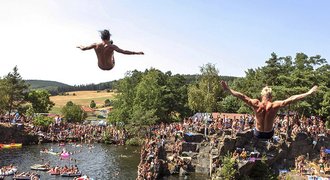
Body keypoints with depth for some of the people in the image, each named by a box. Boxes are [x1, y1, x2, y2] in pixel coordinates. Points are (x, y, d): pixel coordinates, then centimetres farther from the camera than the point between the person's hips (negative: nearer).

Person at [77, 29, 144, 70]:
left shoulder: (96, 45, -23)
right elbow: (123, 51, -38)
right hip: (110, 67, -2)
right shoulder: (111, 46, -31)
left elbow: (83, 48, -12)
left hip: (100, 66, 2)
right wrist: (137, 53, -35)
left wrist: (80, 46, 12)